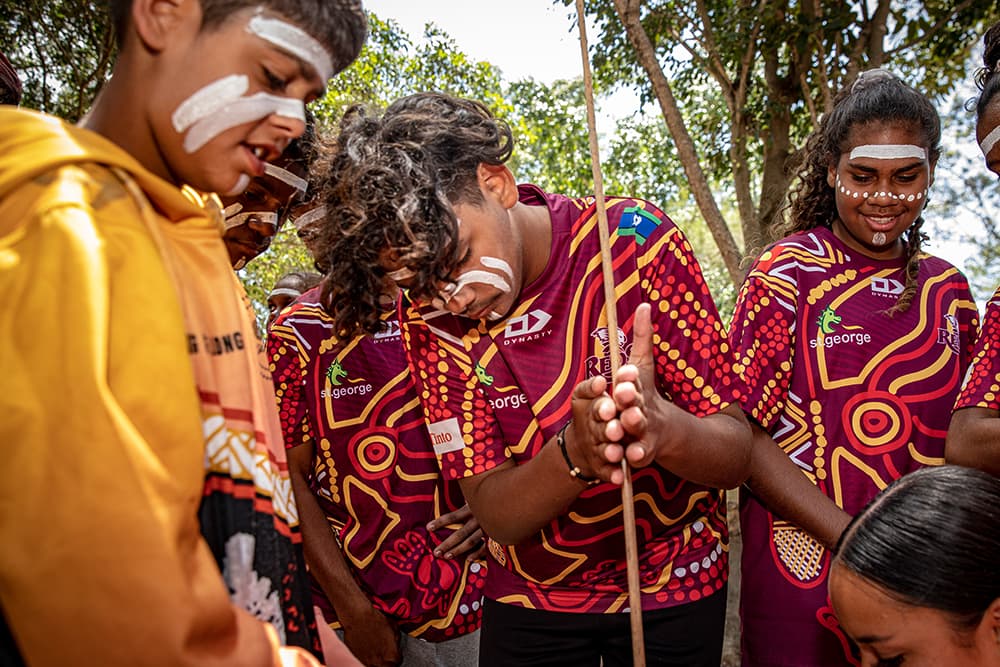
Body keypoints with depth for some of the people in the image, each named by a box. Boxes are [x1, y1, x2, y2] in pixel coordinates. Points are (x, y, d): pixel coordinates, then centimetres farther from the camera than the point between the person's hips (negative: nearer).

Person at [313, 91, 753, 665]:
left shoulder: (634, 240, -21)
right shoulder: (430, 317, -15)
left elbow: (736, 455, -20)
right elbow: (497, 514, -17)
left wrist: (662, 427, -41)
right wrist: (574, 452, -37)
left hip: (676, 583, 0)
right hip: (530, 598, 1)